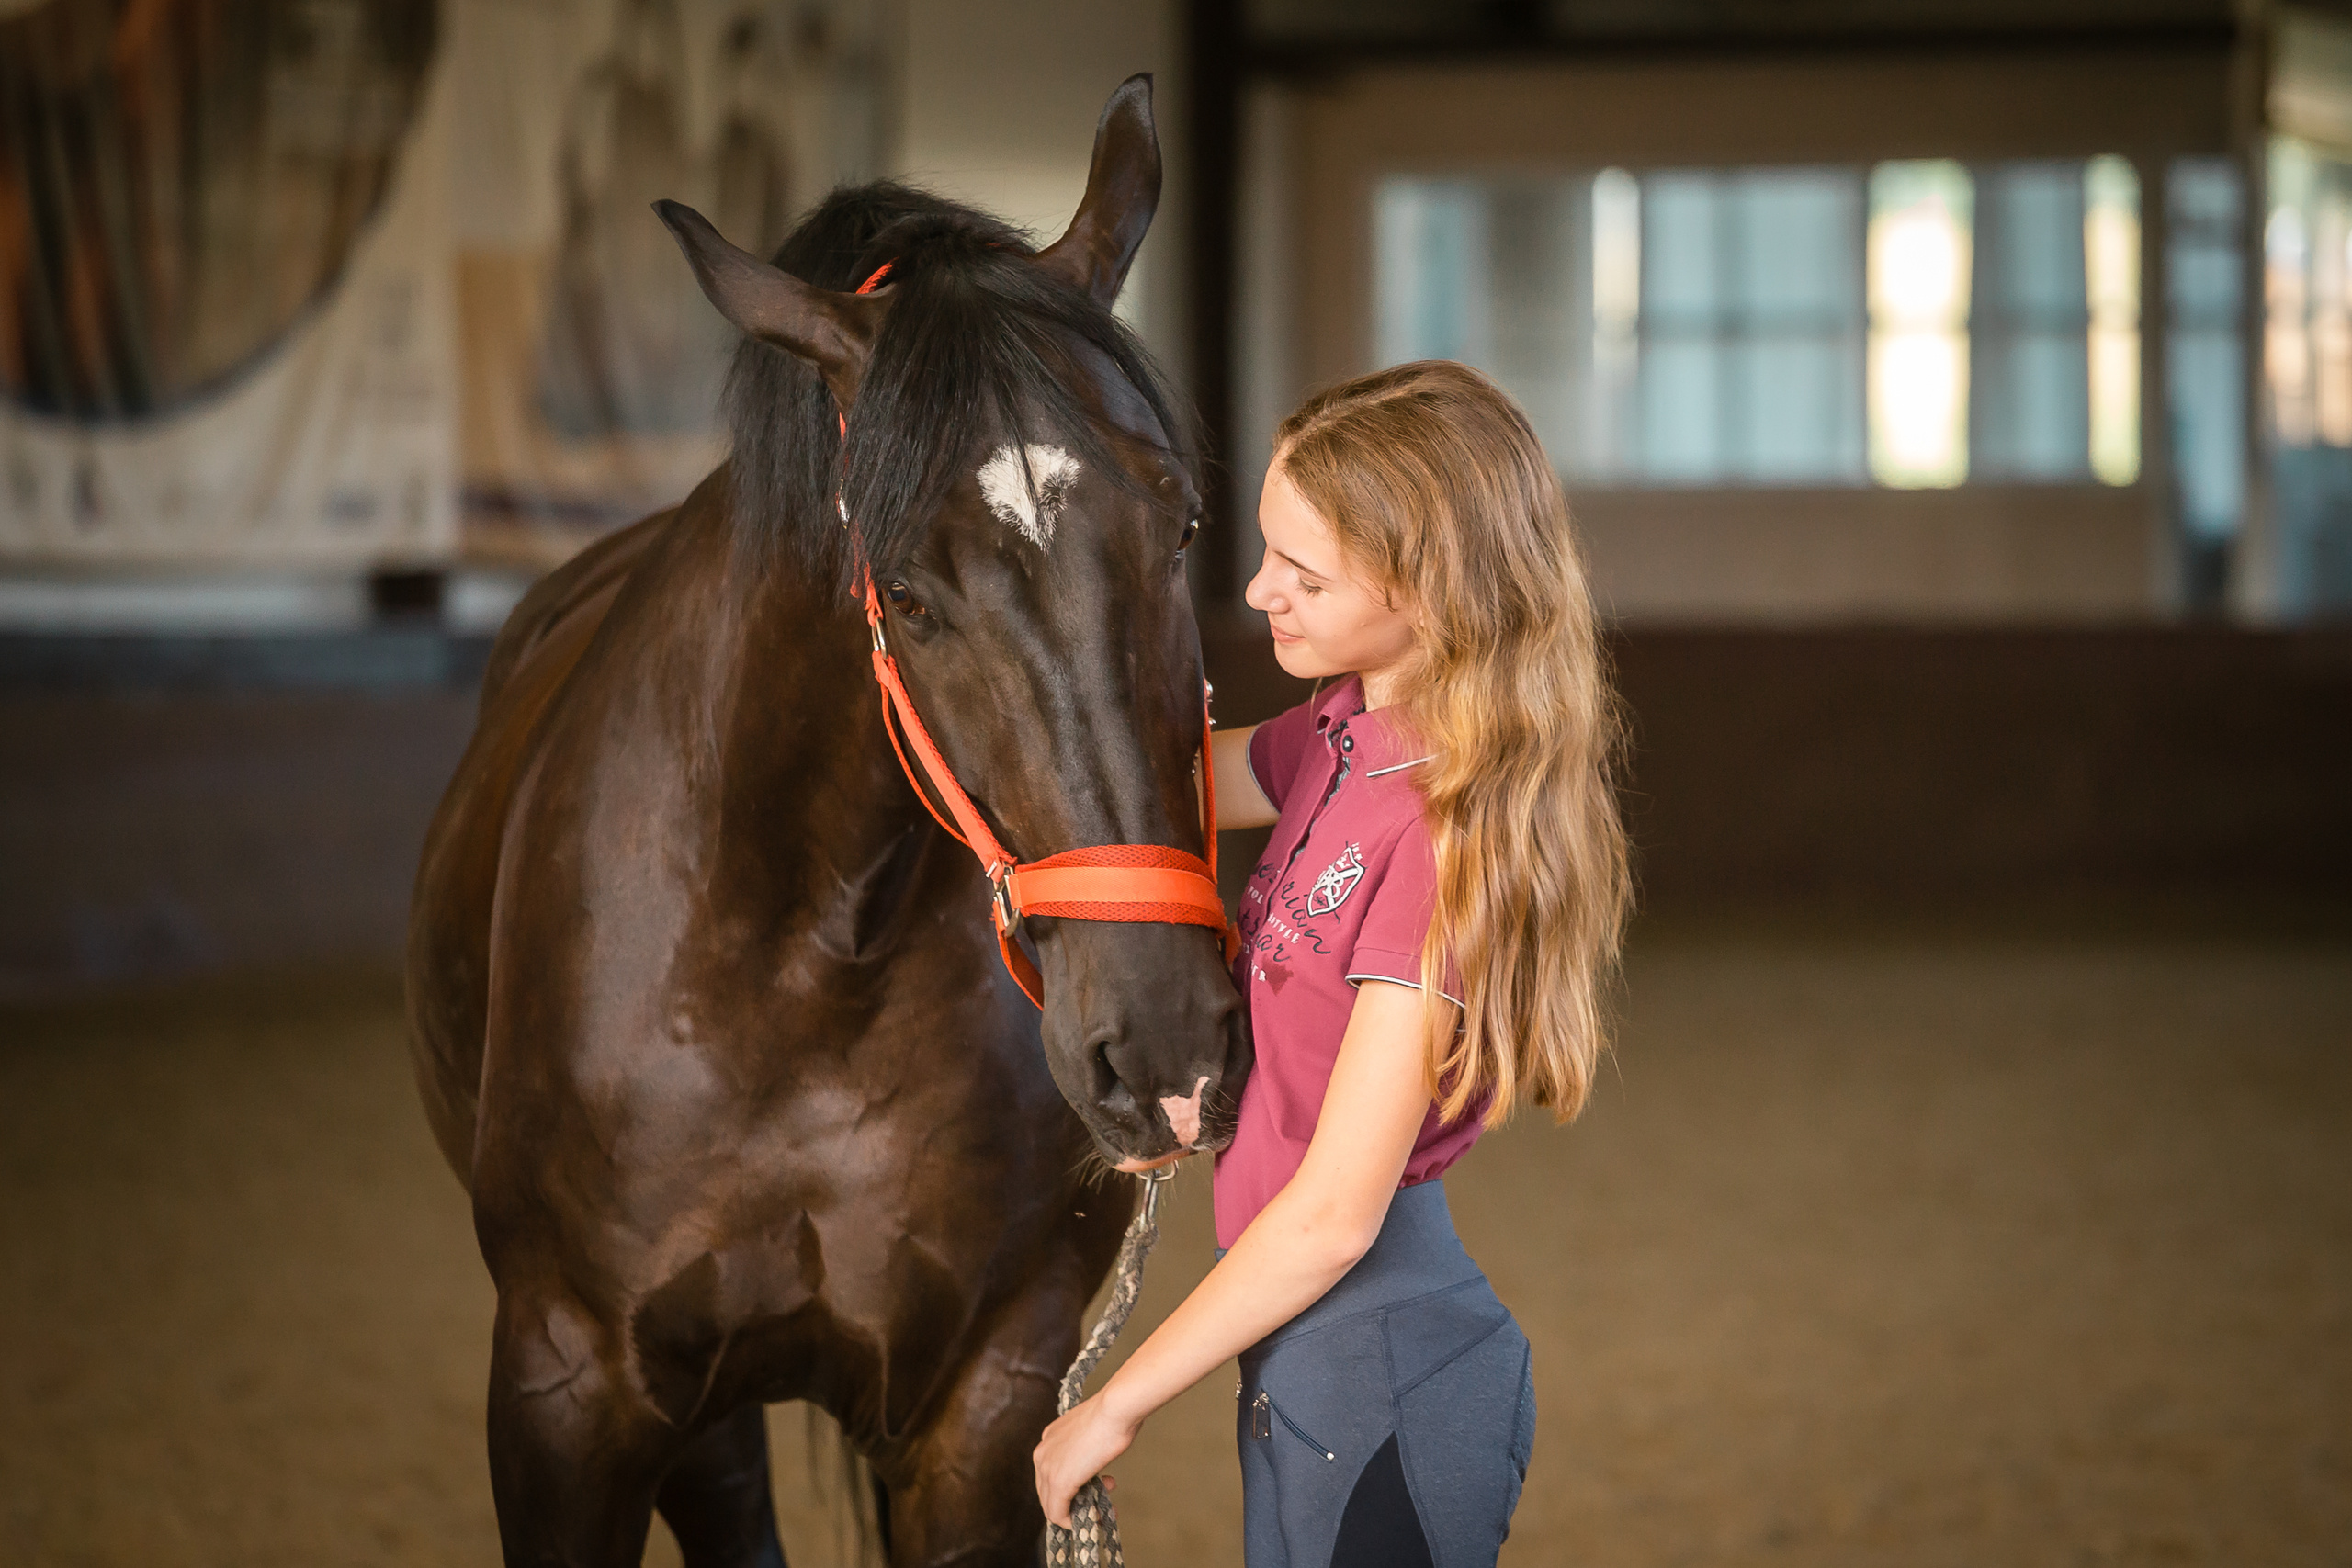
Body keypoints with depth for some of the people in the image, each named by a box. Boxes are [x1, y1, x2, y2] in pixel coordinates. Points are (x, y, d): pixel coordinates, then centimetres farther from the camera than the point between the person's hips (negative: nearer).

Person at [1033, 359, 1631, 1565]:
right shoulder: (1346, 738, 3)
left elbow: (1333, 1215, -21)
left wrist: (1116, 1403, -12)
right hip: (1314, 1342, 9)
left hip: (1371, 1377, -9)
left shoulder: (1448, 831, -23)